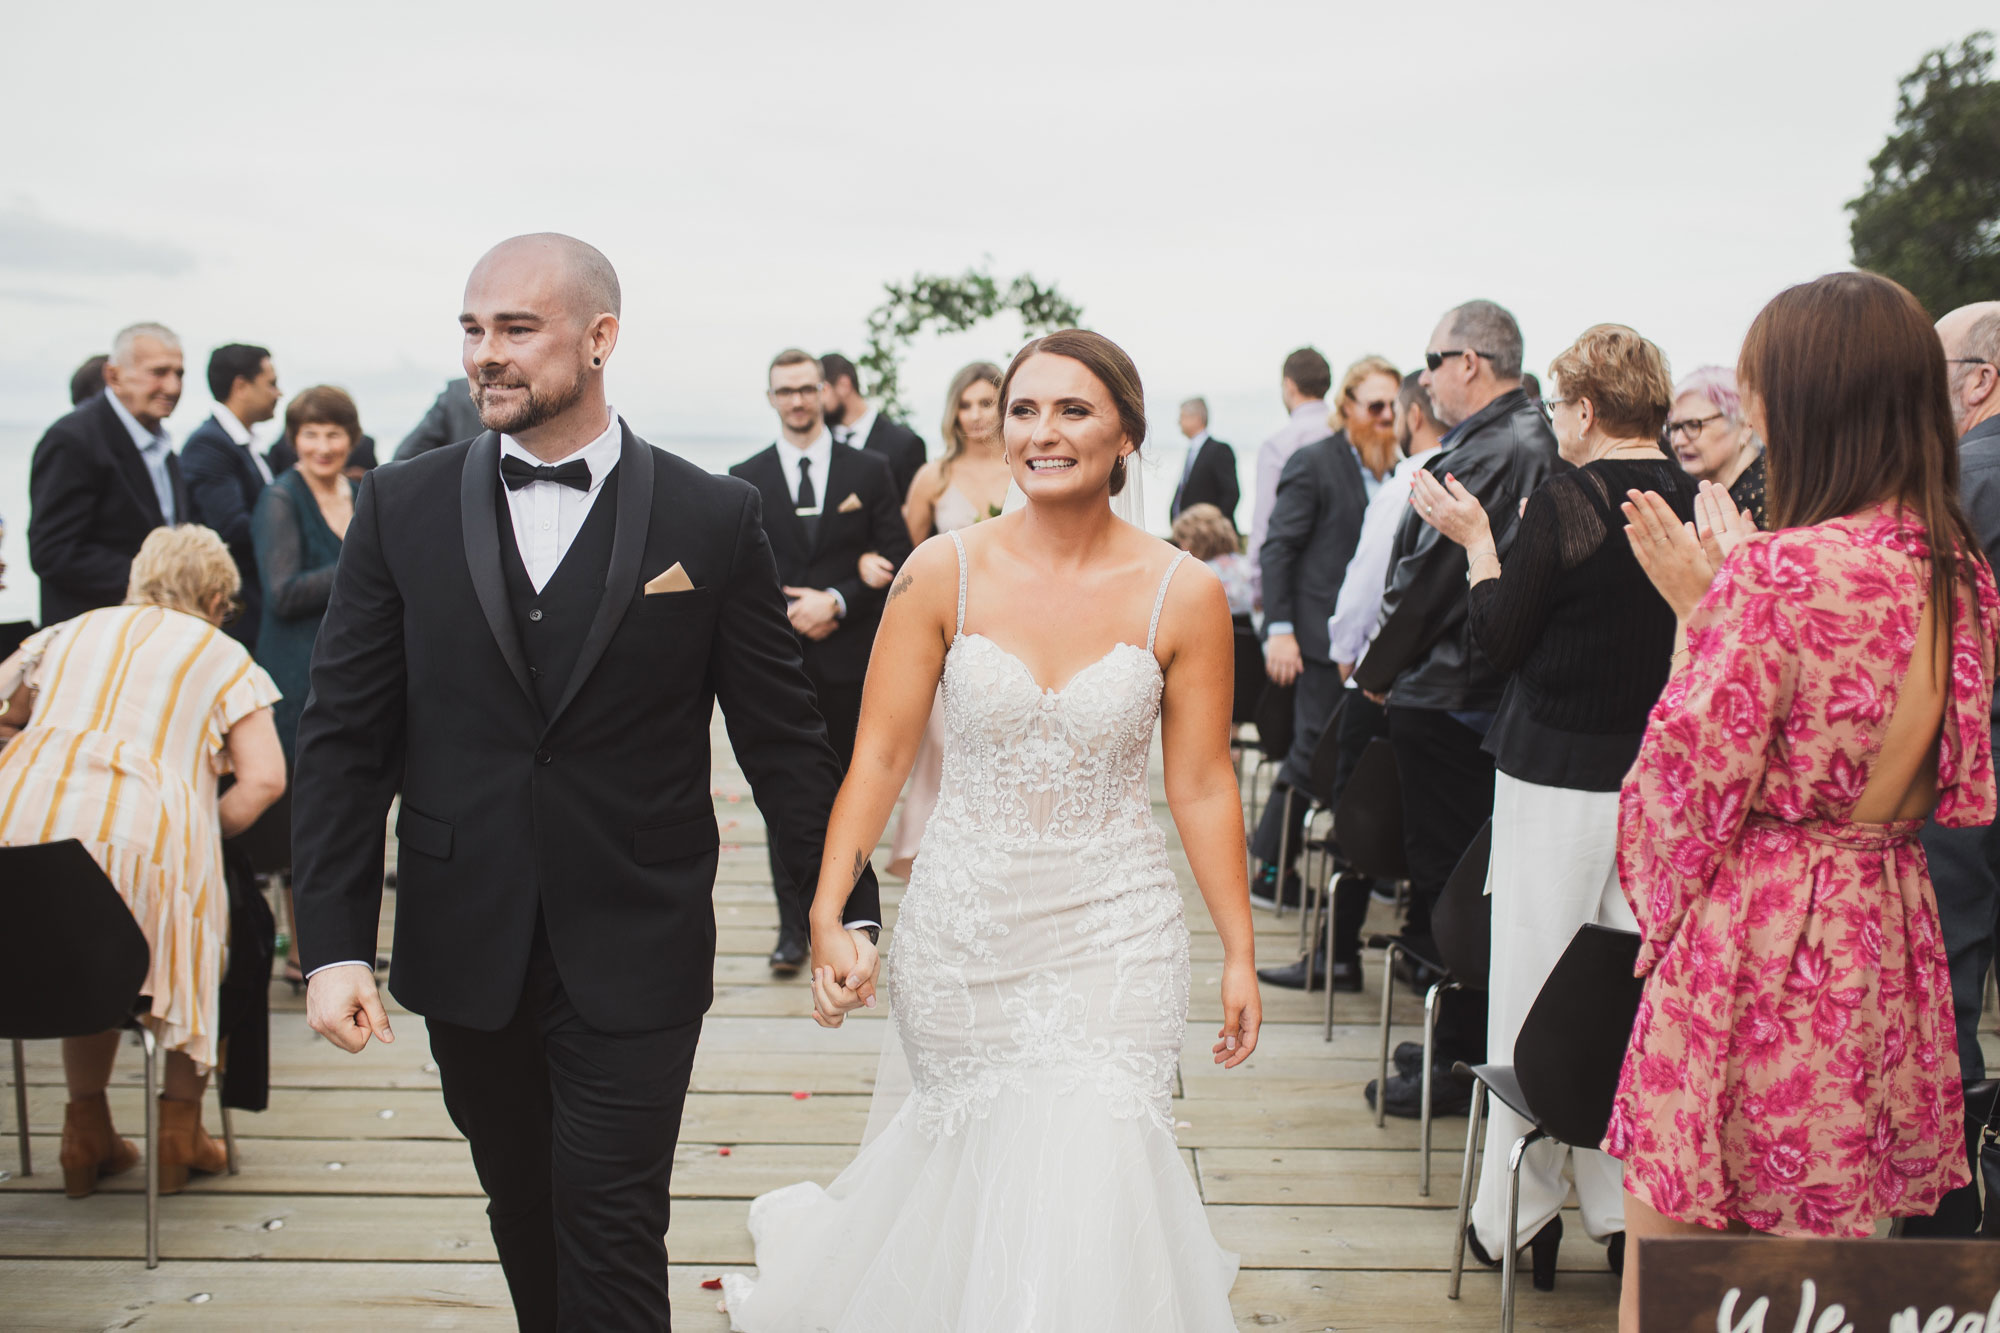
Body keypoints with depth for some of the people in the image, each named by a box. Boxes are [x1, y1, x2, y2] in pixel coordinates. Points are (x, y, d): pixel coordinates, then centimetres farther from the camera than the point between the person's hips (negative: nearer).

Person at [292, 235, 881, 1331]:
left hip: (633, 955, -2)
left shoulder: (713, 519, -4)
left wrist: (842, 908, 0)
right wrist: (333, 943, -6)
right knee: (524, 1218, 17)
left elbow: (782, 737, 1)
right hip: (465, 952, 3)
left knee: (612, 1240, -2)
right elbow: (344, 737, 0)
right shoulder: (399, 509, 1)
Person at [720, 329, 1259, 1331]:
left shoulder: (1183, 594, -5)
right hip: (960, 931, 1)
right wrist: (827, 918, -13)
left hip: (1114, 937, 0)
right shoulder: (944, 572, -5)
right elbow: (879, 756, -4)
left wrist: (1240, 955, 1)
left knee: (1088, 1189, -4)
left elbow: (1202, 785, 0)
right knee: (966, 1168, 13)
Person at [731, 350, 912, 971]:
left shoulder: (869, 471, 4)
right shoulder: (746, 478, 6)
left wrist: (838, 601, -12)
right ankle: (793, 923, 1)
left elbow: (899, 560, 0)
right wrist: (789, 612, -10)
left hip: (851, 657, 0)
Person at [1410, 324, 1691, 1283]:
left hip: (1558, 778, -5)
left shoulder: (1564, 500, -14)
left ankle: (1522, 1215, 13)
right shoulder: (1699, 504, 1)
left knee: (1532, 993, 4)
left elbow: (1501, 640, -10)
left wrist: (1477, 541, 3)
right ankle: (1626, 1211, 20)